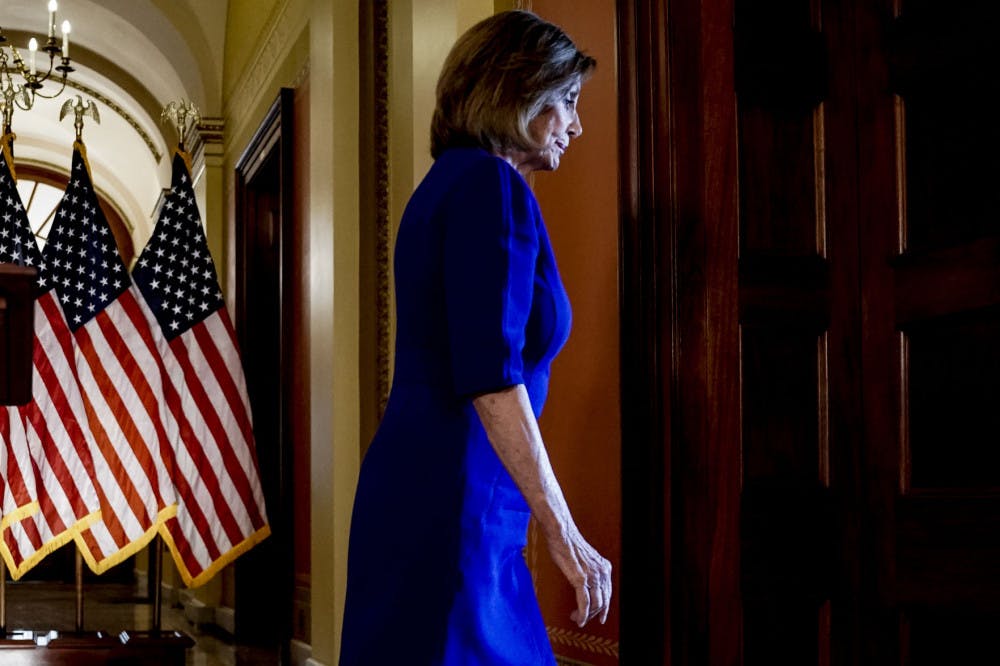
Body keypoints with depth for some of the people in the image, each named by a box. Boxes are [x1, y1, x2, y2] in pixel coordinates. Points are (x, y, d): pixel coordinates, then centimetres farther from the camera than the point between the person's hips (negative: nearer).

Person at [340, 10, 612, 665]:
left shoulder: (447, 183, 19)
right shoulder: (493, 185, -10)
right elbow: (490, 376, -20)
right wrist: (564, 533, -18)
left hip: (417, 483, 9)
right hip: (454, 504, -9)